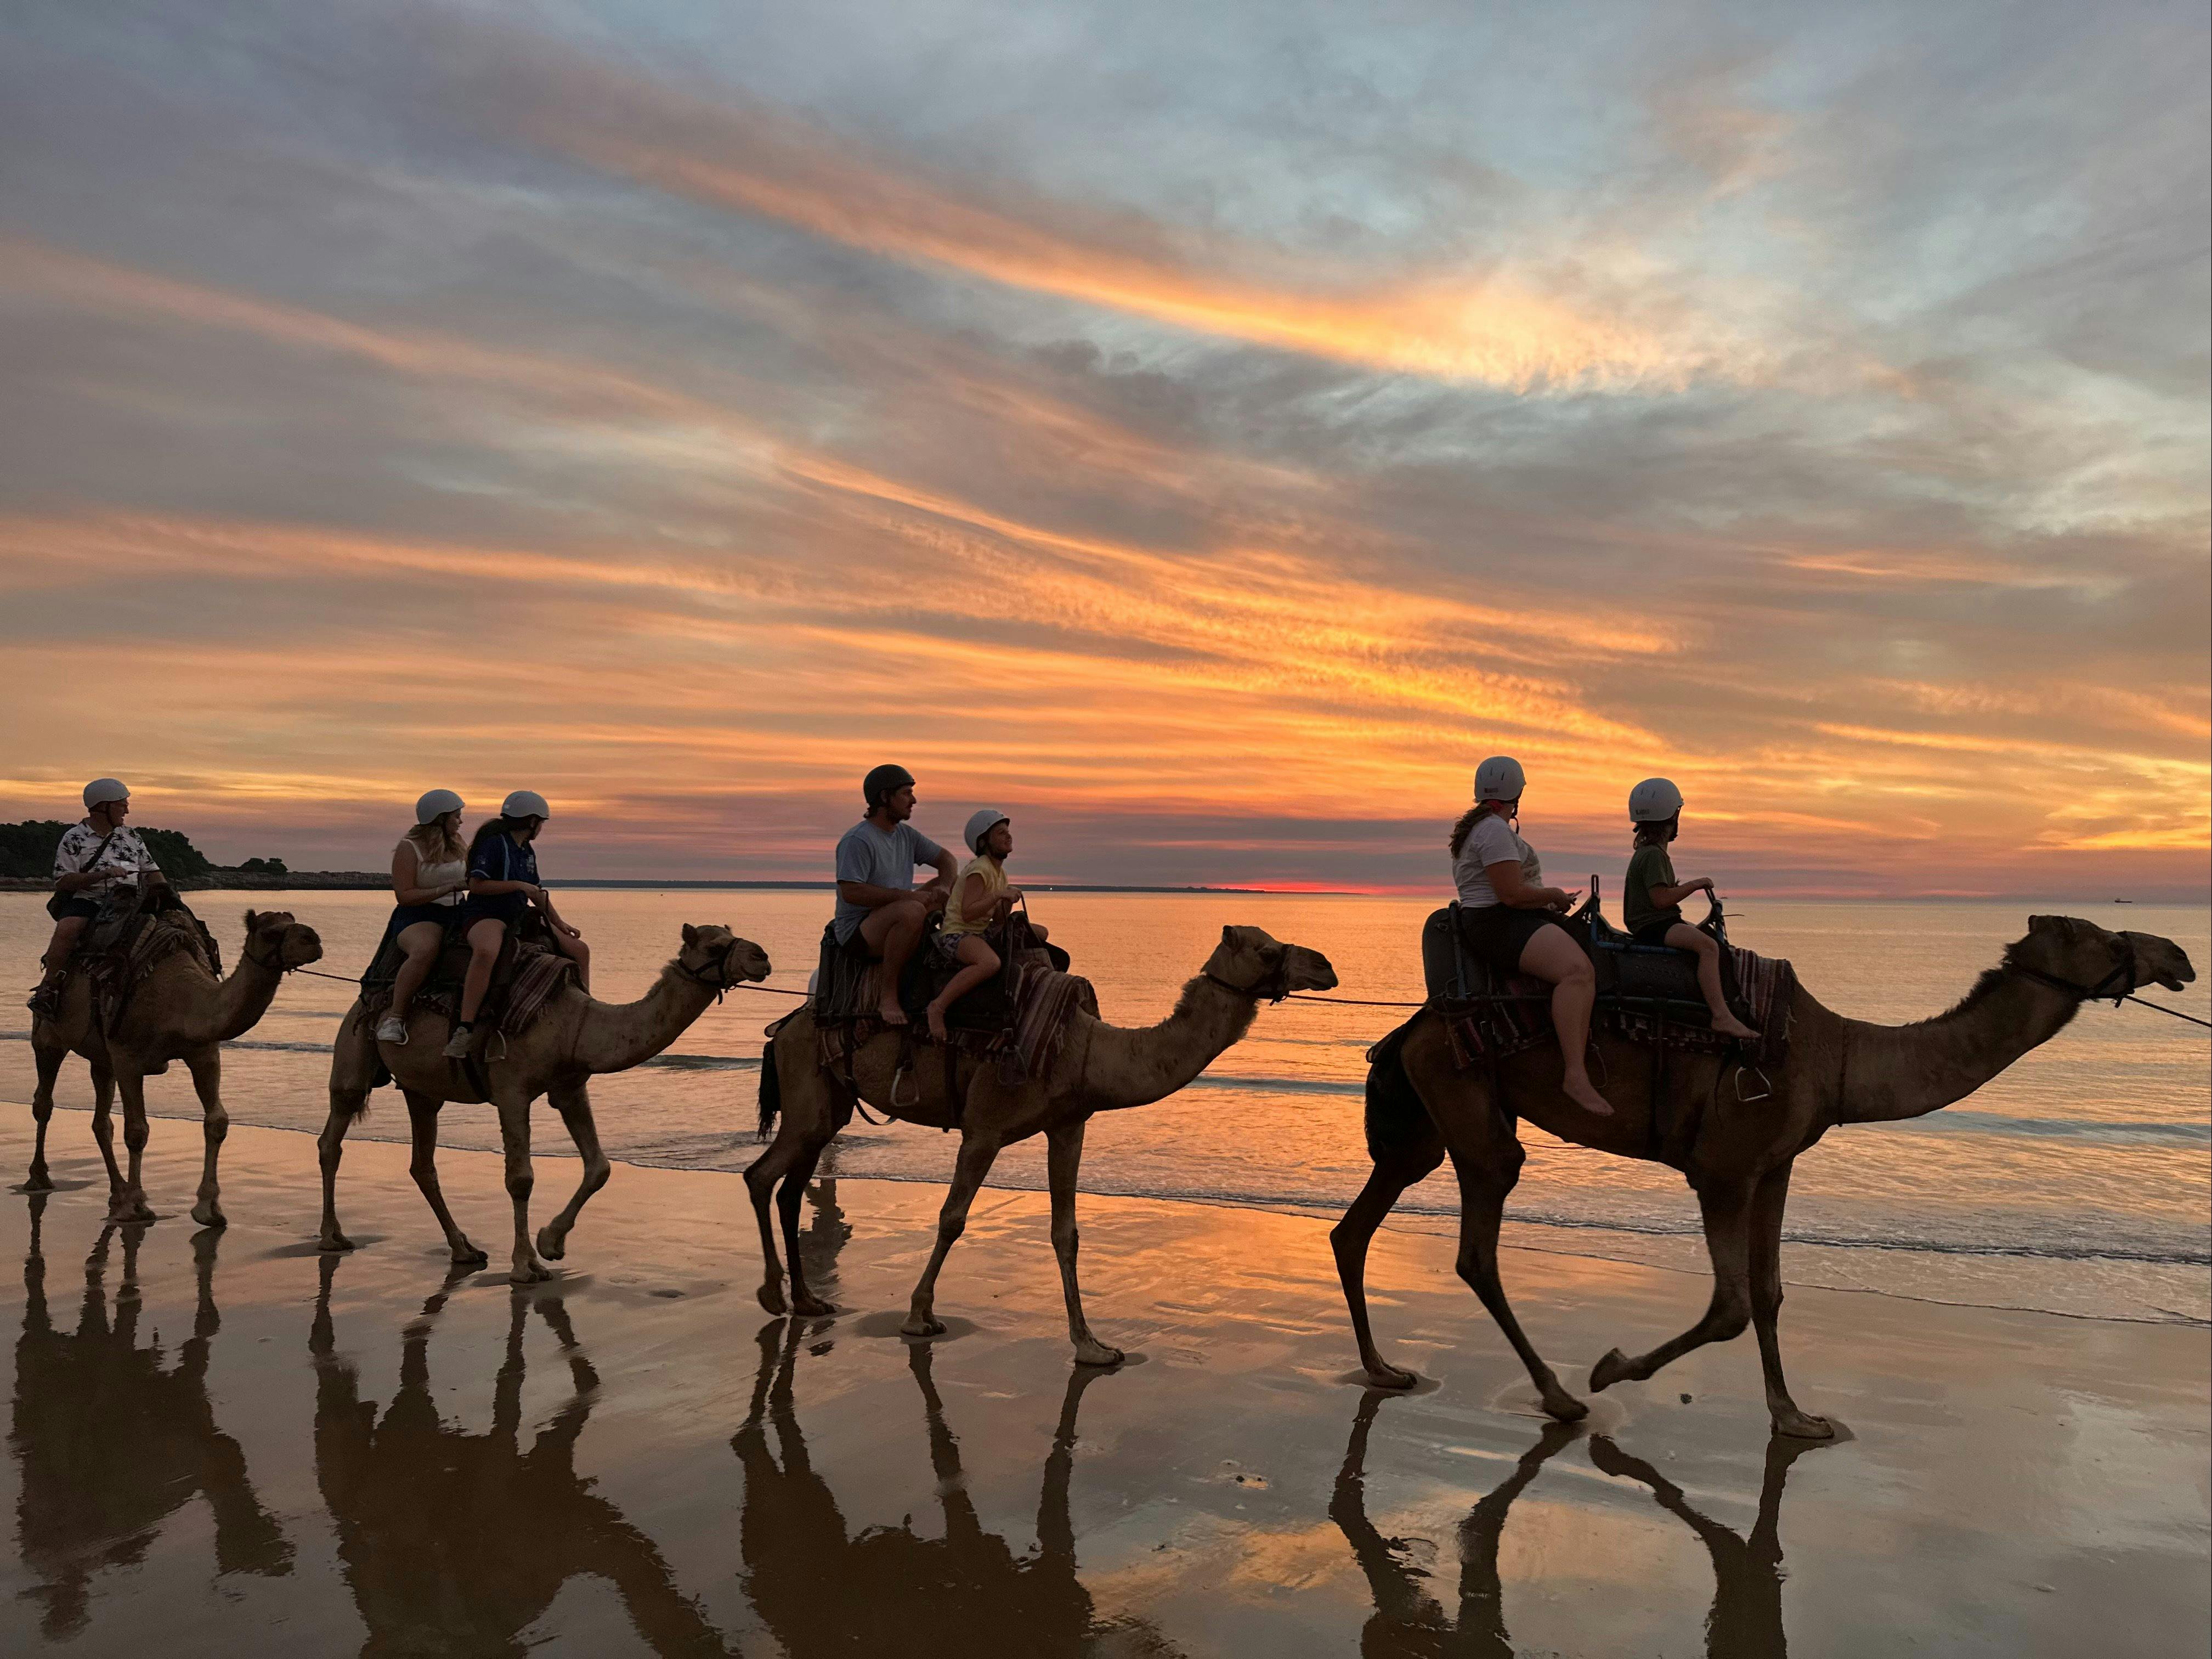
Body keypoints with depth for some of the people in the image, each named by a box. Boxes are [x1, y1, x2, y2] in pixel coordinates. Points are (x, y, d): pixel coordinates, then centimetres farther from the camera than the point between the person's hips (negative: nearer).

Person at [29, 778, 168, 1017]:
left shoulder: (130, 836, 19)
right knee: (67, 928, -34)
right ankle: (49, 988, -21)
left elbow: (151, 872, 19)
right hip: (86, 901, -4)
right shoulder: (73, 838, 4)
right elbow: (62, 881, -6)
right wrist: (104, 874, -17)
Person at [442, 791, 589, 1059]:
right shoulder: (494, 843, -9)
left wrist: (560, 923, 18)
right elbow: (476, 885, -17)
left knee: (580, 949, 1)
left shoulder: (527, 851, 17)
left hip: (519, 917, 9)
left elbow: (537, 892, 25)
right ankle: (464, 1029, -44)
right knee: (487, 951, -43)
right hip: (484, 915, -9)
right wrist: (519, 886, -16)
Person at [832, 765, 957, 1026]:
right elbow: (851, 892, -24)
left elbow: (945, 859, 21)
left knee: (949, 895, 4)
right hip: (856, 932, -9)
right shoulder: (857, 840, -15)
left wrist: (943, 887, -2)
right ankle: (888, 996, -25)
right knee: (913, 911, -35)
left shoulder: (906, 835, 12)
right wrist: (906, 895, -23)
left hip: (892, 925, 9)